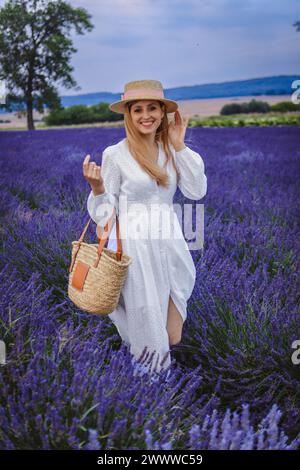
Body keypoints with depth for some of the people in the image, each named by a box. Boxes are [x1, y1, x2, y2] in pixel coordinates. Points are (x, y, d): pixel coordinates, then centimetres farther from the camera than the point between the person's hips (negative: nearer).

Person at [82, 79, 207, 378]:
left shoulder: (171, 149, 5)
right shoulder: (115, 154, -8)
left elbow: (196, 191, -4)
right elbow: (105, 210, -5)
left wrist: (179, 147, -7)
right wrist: (97, 189, -26)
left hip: (169, 239, 4)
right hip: (135, 243, -4)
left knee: (173, 336, 7)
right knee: (146, 315, 6)